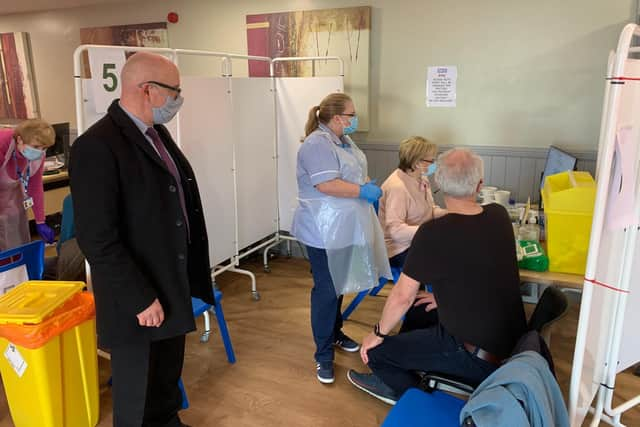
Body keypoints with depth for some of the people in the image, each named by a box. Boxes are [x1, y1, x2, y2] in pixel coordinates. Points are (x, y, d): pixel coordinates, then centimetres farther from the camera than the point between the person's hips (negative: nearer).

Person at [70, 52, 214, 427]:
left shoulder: (157, 132, 6)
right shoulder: (96, 146, -22)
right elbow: (98, 240, -24)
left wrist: (186, 278, 12)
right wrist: (140, 299, -20)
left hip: (172, 283, 8)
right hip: (136, 297, -8)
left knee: (169, 373, 25)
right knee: (135, 388, 14)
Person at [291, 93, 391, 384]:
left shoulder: (343, 140, 13)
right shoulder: (318, 144, -19)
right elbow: (326, 185, -27)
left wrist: (367, 184, 6)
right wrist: (363, 191, -19)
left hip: (344, 228, 10)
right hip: (324, 232, -9)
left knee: (339, 284, 20)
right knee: (326, 291, -1)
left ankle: (335, 333, 38)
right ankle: (323, 356, 11)